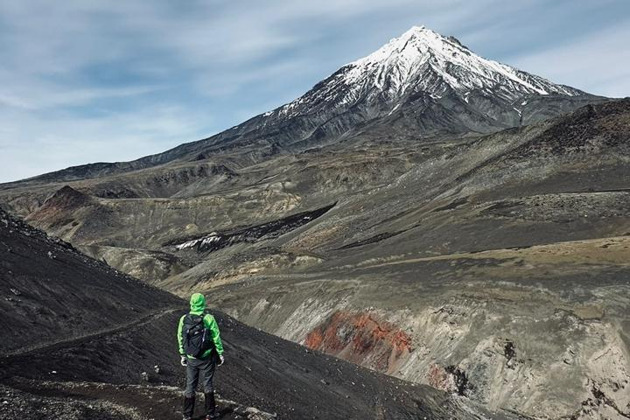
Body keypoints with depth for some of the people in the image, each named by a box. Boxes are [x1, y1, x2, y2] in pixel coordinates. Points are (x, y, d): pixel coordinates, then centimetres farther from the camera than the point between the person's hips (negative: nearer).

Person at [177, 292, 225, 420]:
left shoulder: (183, 319, -5)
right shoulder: (209, 319, -16)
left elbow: (180, 339, 3)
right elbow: (216, 338, -11)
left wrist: (183, 355, 15)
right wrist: (220, 354, 1)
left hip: (191, 359, 3)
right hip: (206, 359, -2)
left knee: (190, 386, 14)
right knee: (207, 385, 13)